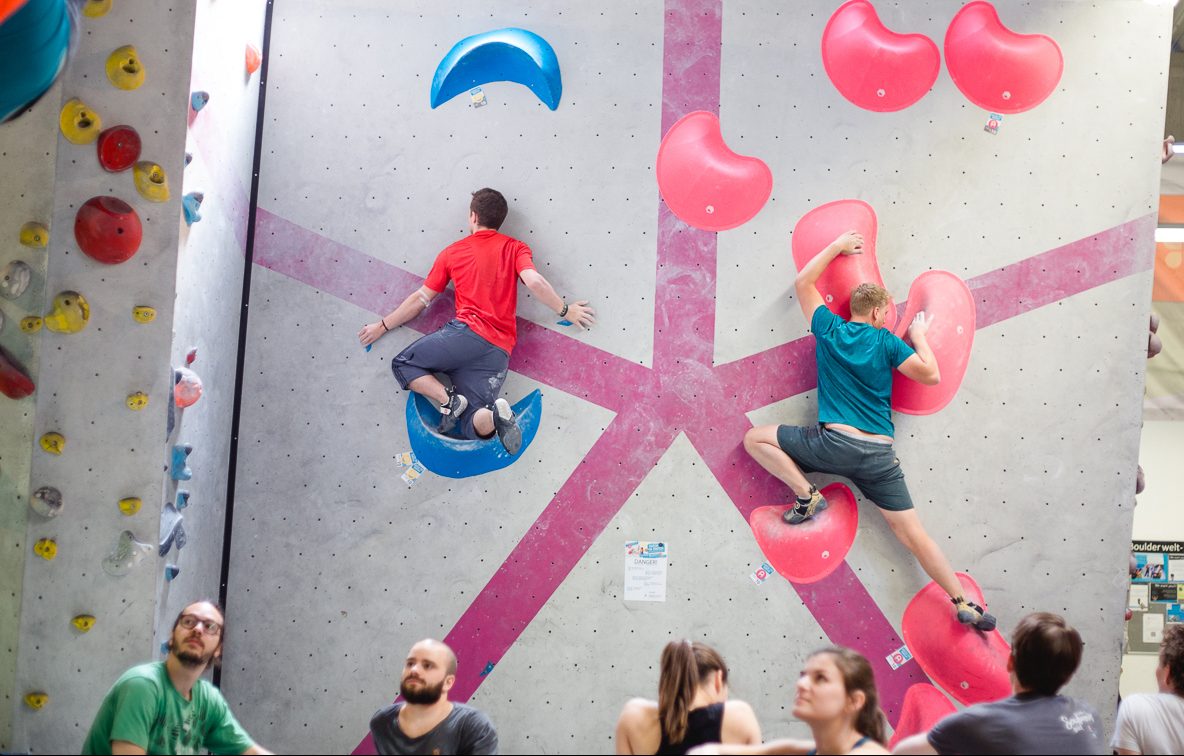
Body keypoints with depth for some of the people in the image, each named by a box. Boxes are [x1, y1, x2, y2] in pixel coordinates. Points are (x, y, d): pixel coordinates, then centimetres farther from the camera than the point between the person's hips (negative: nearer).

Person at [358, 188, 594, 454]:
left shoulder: (452, 252, 14)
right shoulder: (515, 248, 13)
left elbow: (421, 299, 18)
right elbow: (533, 281, -6)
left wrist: (382, 326, 27)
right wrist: (565, 310, 7)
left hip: (467, 332, -3)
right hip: (500, 350, 3)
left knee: (403, 365, 12)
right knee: (471, 426, 4)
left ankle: (450, 400, -12)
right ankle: (495, 412, -32)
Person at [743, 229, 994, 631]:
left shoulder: (829, 329, 7)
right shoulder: (887, 342, 5)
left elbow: (803, 282, 19)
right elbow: (931, 375, 4)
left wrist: (837, 247, 27)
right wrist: (919, 336, 19)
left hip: (834, 442, -2)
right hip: (880, 454, 2)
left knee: (755, 439, 11)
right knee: (914, 533, 5)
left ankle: (807, 496, -2)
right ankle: (965, 604, 0)